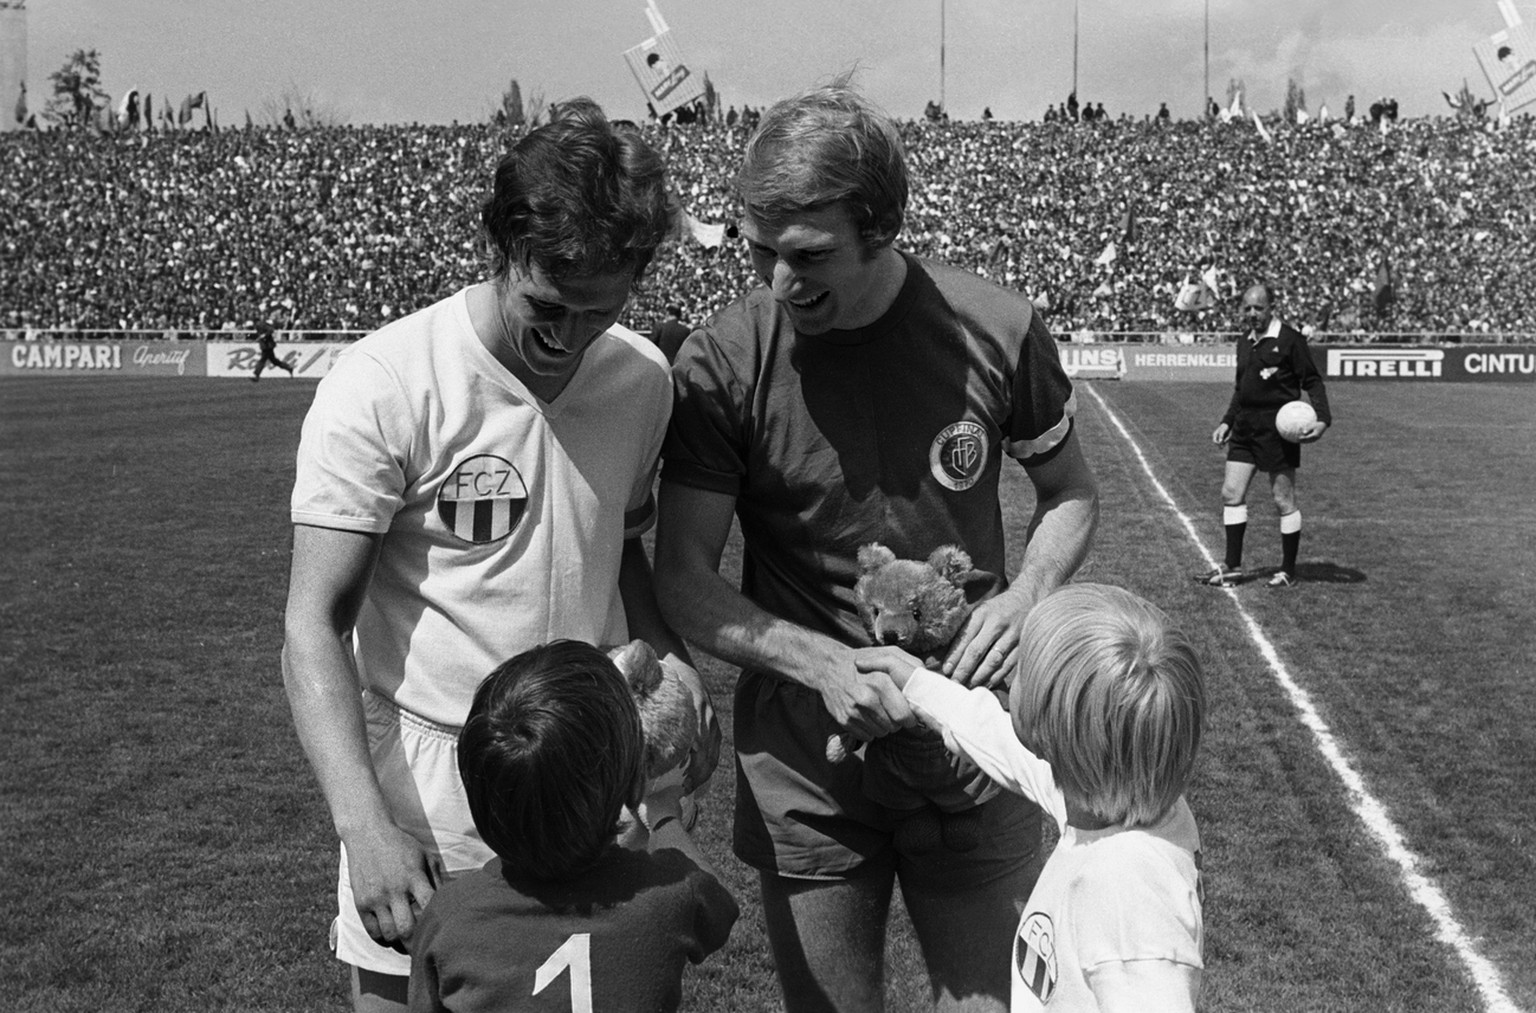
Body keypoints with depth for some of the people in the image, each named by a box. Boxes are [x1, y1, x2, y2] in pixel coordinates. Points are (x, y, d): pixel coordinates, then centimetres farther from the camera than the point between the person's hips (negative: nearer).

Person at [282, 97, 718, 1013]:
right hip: (429, 796, -4)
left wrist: (675, 664, -2)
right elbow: (314, 628, -17)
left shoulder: (643, 378, 1)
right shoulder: (384, 387, -16)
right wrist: (365, 824, -28)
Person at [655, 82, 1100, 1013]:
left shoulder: (996, 331, -9)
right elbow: (684, 580, -8)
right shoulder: (724, 364, -12)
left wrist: (1028, 593, -12)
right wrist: (823, 663, -22)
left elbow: (1071, 493, 7)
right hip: (804, 764, 0)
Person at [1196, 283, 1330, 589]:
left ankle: (1288, 571, 11)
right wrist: (1227, 422, 19)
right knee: (1231, 493, 4)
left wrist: (1322, 419, -19)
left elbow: (1313, 382, -8)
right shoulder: (1244, 343, 13)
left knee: (1284, 501, 0)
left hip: (1278, 429, -7)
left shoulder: (1289, 339, -8)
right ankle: (1232, 567, 12)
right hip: (1245, 427, 7)